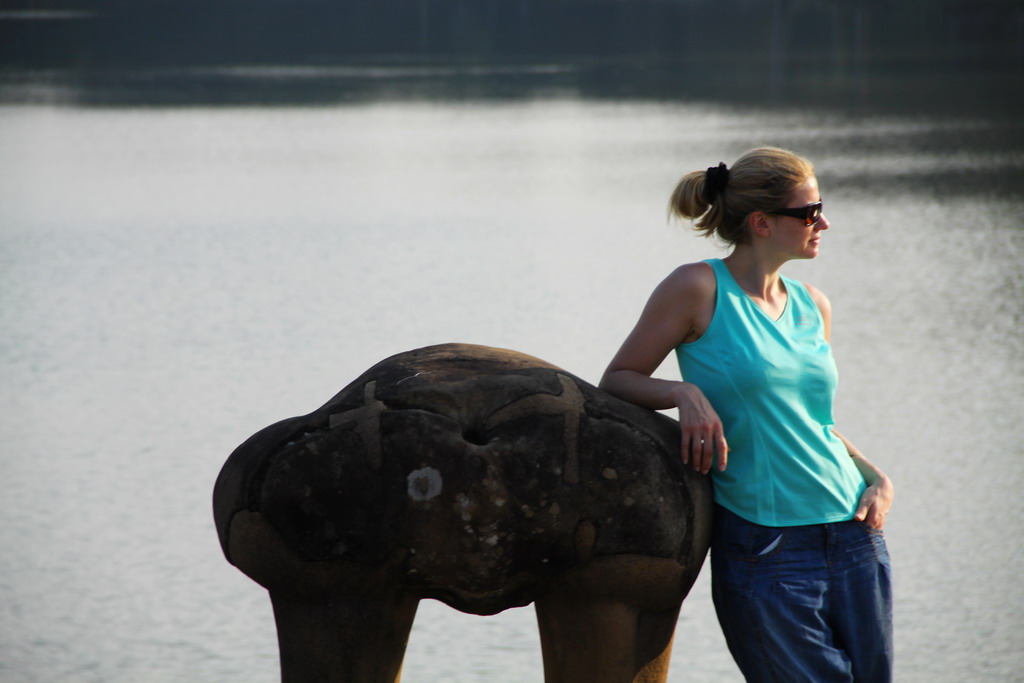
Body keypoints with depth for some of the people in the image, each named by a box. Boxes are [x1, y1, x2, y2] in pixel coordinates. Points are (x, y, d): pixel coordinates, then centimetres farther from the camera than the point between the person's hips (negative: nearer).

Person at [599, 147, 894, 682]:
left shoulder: (812, 306, 12)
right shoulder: (700, 289, -5)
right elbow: (616, 382, 0)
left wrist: (876, 477, 8)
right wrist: (685, 392, -18)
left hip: (853, 535, 6)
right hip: (762, 552, -6)